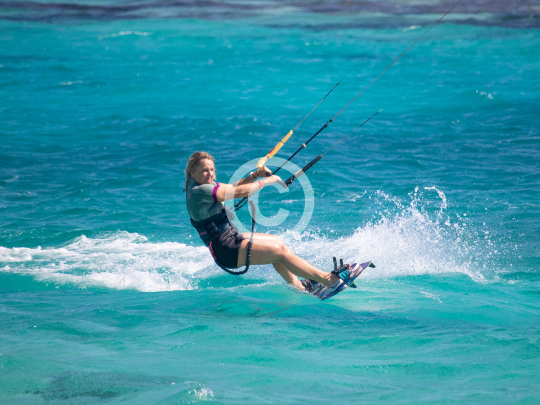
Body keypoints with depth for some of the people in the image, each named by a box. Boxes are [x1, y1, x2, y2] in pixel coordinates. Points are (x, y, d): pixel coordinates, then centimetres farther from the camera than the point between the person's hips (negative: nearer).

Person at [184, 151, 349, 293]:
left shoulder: (206, 185, 10)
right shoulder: (199, 191, -21)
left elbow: (232, 187, 17)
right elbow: (238, 192, -24)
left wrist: (255, 175, 0)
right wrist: (267, 181, -13)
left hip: (231, 238, 11)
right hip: (226, 251, -11)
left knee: (275, 242, 21)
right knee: (280, 250, -13)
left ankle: (297, 286, 26)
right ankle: (328, 280, -13)